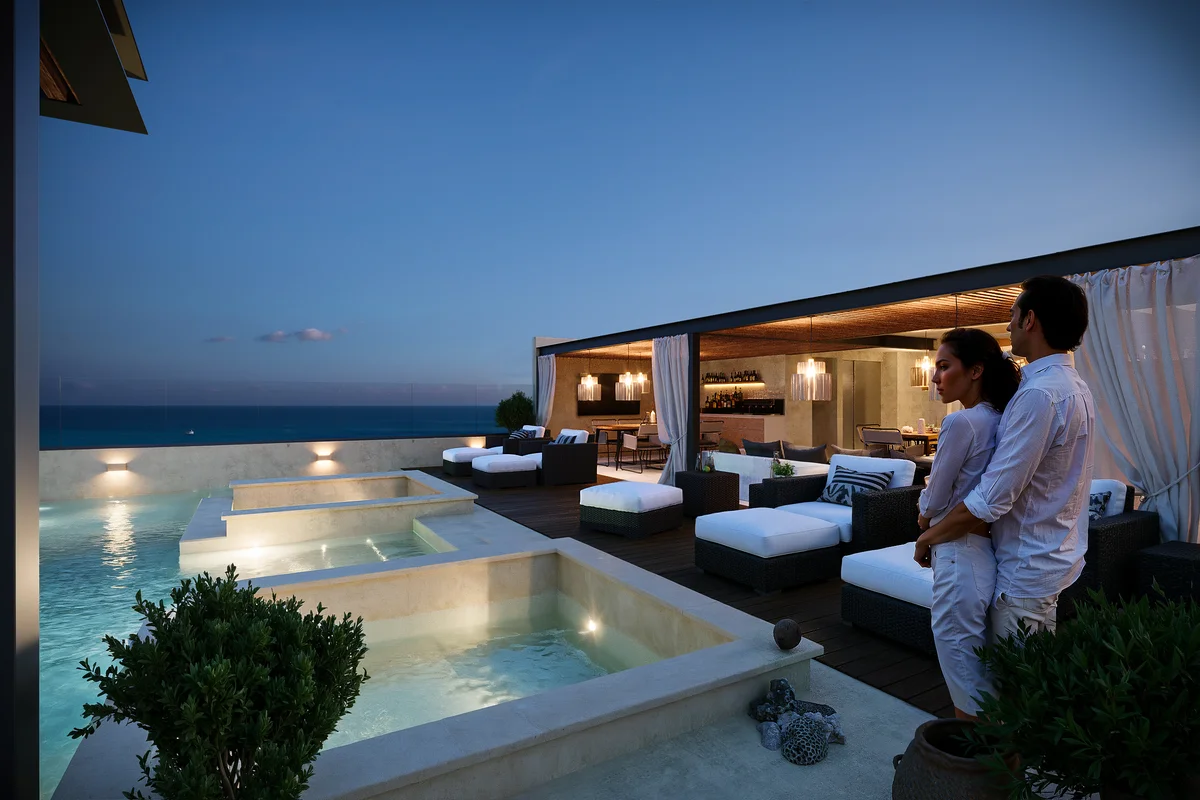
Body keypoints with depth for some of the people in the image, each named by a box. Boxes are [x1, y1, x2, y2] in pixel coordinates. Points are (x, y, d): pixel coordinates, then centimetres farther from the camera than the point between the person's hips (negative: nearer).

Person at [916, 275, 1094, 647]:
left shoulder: (1040, 394, -25)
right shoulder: (1073, 385, 8)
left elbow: (992, 498, -26)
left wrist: (929, 536, -12)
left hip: (1028, 568, -10)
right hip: (1054, 556, 10)